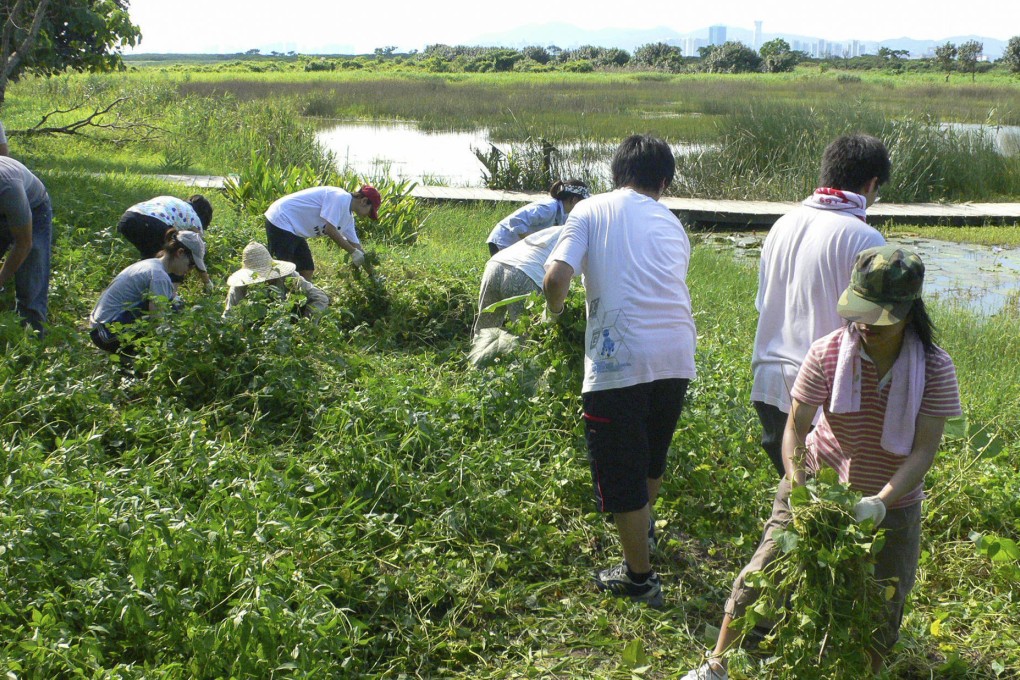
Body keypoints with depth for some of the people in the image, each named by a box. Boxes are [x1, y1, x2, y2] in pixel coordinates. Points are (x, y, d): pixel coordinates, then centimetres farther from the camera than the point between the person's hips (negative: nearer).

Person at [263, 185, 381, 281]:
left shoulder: (348, 217, 13)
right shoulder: (340, 198, -16)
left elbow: (356, 245, 18)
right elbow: (330, 229, -22)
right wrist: (353, 252, -16)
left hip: (294, 231, 10)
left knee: (307, 270, 11)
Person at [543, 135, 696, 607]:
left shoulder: (592, 210, 5)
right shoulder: (671, 224, 19)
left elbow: (556, 276, -8)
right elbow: (673, 289, 18)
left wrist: (554, 308, 12)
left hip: (620, 359, -5)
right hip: (677, 355, 6)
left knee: (620, 473, 9)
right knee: (652, 453, 29)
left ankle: (639, 578, 20)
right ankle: (643, 527, 53)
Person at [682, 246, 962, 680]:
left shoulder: (935, 369, -17)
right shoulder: (827, 353, -16)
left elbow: (924, 449, -20)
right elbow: (795, 426, -13)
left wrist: (880, 502, -34)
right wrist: (798, 486, -29)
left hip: (892, 502, 0)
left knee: (880, 610, 9)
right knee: (762, 574, 0)